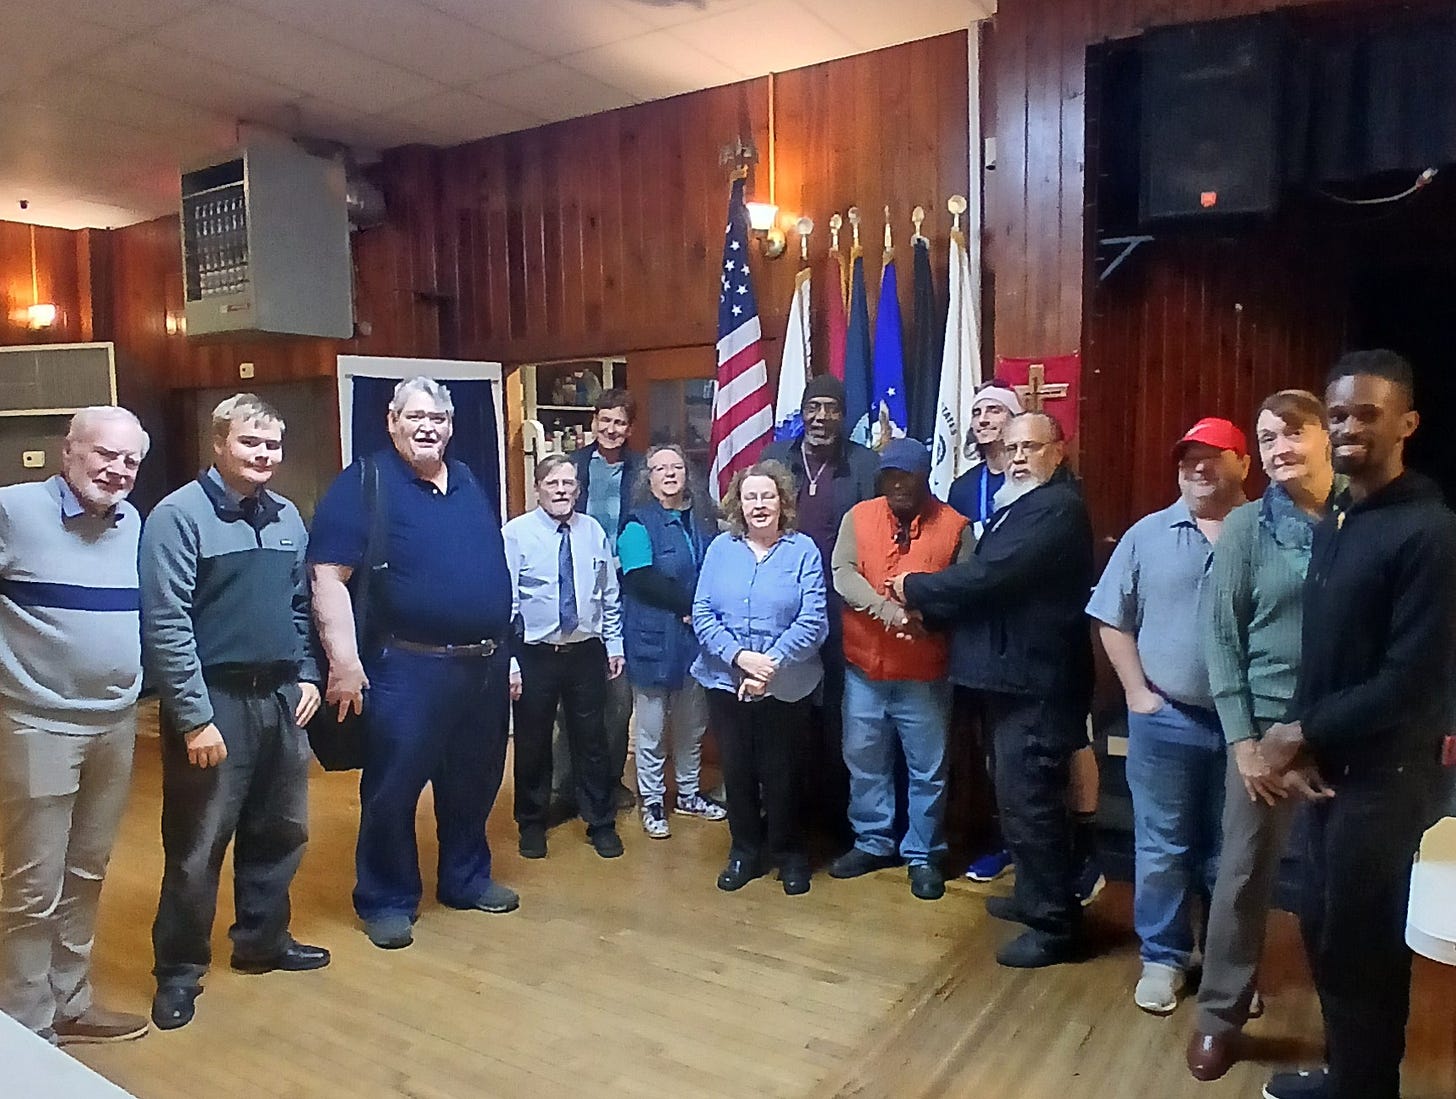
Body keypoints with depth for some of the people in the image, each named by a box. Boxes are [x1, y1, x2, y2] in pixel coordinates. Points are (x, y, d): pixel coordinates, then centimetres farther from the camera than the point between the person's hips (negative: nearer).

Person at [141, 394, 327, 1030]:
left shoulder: (287, 517, 10)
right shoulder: (179, 514, -10)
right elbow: (165, 624, -15)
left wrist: (306, 675, 7)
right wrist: (195, 718, -17)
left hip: (279, 698, 6)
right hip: (214, 701, -6)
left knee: (280, 831, 16)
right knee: (197, 845, 4)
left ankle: (262, 939, 34)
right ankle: (179, 969, 22)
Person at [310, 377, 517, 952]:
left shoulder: (470, 484, 13)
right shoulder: (363, 485, -7)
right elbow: (328, 576, -14)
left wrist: (503, 651, 17)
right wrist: (344, 661, -21)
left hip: (485, 665, 6)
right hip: (409, 668, -6)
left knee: (473, 782, 18)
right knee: (392, 789, 5)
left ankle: (466, 879, 36)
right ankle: (386, 900, 23)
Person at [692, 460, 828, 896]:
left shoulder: (803, 550, -5)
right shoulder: (721, 548, 2)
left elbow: (813, 620, -12)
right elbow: (702, 613, -3)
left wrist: (771, 664, -20)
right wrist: (739, 656, -17)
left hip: (786, 685, -2)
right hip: (726, 681, 2)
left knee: (780, 771, 10)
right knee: (737, 769, 13)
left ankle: (789, 853, 31)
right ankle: (745, 851, 32)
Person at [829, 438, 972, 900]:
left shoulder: (954, 525, -3)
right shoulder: (859, 516, 2)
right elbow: (842, 574, -9)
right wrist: (887, 609, -22)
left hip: (925, 671, -2)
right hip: (864, 663, 2)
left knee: (927, 768, 7)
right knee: (864, 760, 14)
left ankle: (923, 855, 24)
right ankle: (872, 842, 32)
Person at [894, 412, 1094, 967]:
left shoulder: (1057, 508, -17)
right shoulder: (1018, 505, 17)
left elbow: (987, 574, -24)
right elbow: (986, 574, 11)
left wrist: (914, 587, -11)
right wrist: (927, 600, -5)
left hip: (1035, 678, -10)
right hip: (1014, 671, 10)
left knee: (1029, 801, -3)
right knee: (1021, 796, 20)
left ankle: (1054, 924, 11)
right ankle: (1034, 896, 35)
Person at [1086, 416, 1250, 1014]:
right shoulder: (1148, 534, 1)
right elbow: (1112, 620, 4)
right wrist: (1137, 692, -3)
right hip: (1165, 720, 0)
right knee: (1162, 848, 9)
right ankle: (1164, 958, 25)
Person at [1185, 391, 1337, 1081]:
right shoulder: (1247, 528, -4)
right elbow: (1221, 636, -4)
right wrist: (1242, 739, -8)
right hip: (1270, 726, -1)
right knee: (1245, 876, 6)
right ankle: (1219, 1016, 23)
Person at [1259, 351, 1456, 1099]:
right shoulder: (1333, 524, 10)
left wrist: (1304, 735, -13)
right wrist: (1299, 741, -3)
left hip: (1385, 775, -7)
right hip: (1328, 764, 7)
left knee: (1362, 947, 7)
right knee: (1323, 931, 18)